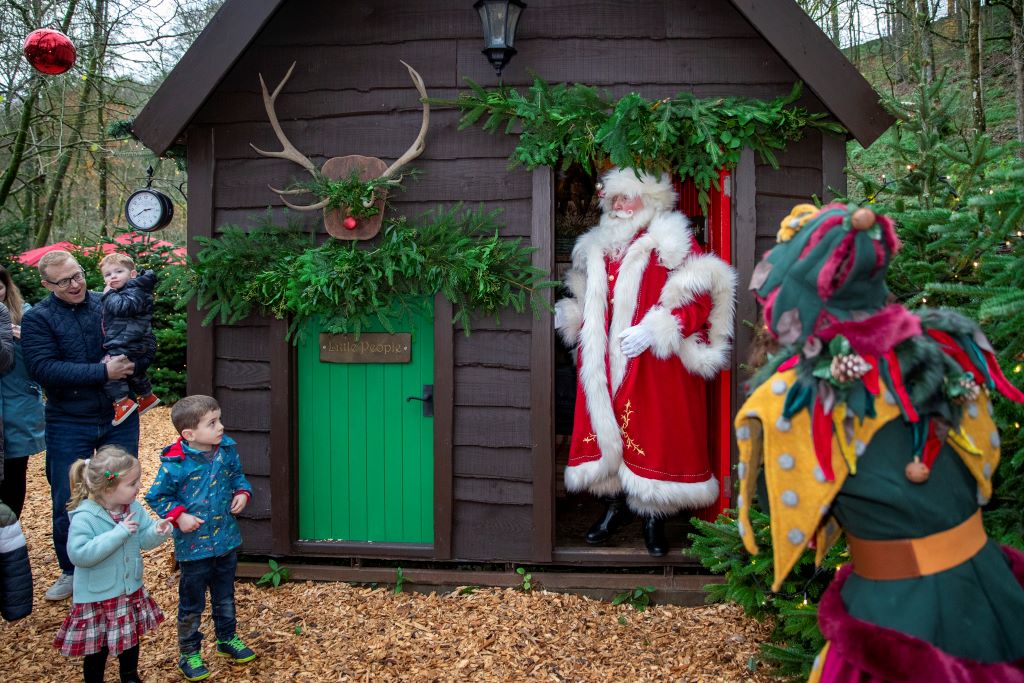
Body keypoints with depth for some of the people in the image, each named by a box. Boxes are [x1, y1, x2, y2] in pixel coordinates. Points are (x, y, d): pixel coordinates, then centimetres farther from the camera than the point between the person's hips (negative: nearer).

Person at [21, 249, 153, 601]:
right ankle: (71, 571, 28)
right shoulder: (37, 319, -6)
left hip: (119, 418, 2)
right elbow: (44, 369, -19)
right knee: (66, 503, 8)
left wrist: (127, 363, -20)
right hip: (68, 425, -1)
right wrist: (103, 372, -25)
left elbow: (148, 345, 1)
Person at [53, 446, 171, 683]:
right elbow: (79, 554, -34)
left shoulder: (133, 507, -6)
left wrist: (157, 531, -23)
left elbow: (143, 539, 1)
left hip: (131, 592, 6)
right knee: (97, 649, 12)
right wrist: (119, 533, -34)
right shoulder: (84, 517, -26)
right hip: (97, 599, -6)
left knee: (131, 639, 24)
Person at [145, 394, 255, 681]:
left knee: (225, 596, 22)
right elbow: (156, 497, -9)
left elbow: (237, 475, 11)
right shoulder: (175, 463, -21)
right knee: (192, 603, 11)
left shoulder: (227, 449, -7)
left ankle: (227, 638, 43)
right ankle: (189, 653, 29)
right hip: (194, 545, -5)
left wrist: (243, 493, -7)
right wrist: (178, 516, -21)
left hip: (227, 539, 5)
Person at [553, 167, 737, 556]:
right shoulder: (597, 246, 17)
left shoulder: (672, 242, -3)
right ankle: (616, 505, 21)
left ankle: (653, 516, 9)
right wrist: (572, 318, 9)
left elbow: (697, 301, -11)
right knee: (607, 431, 6)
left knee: (654, 435, -4)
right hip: (605, 364, 6)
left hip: (656, 364, -5)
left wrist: (652, 331, -20)